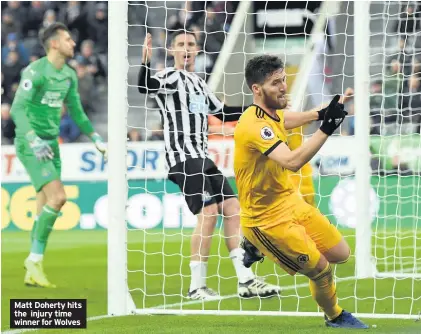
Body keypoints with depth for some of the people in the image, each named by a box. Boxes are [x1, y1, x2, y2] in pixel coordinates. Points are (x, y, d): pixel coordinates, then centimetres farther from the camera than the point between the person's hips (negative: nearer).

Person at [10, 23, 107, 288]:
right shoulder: (35, 71, -14)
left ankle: (33, 272, 14)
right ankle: (35, 261, -14)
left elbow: (76, 111, 24)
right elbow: (18, 108, -21)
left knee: (45, 209, 7)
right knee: (58, 196, -21)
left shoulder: (69, 76, 10)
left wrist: (96, 138, 19)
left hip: (51, 145, 8)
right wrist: (34, 141, -31)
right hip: (30, 144, -8)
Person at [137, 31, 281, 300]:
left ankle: (245, 280, 5)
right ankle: (197, 286, -10)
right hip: (183, 156, -9)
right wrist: (146, 61, -43)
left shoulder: (198, 83, 21)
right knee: (208, 212, -17)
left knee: (232, 208, 3)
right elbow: (145, 86, -26)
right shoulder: (171, 77, -4)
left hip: (201, 157, 9)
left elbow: (223, 113, 33)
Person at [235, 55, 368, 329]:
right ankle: (335, 318, 25)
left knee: (341, 254, 11)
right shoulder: (254, 126, -29)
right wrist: (326, 129, -42)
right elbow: (293, 162, -41)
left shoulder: (271, 113, 0)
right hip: (267, 218, -9)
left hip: (291, 202, 9)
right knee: (322, 270, -5)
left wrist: (320, 114, 17)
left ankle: (258, 247, 25)